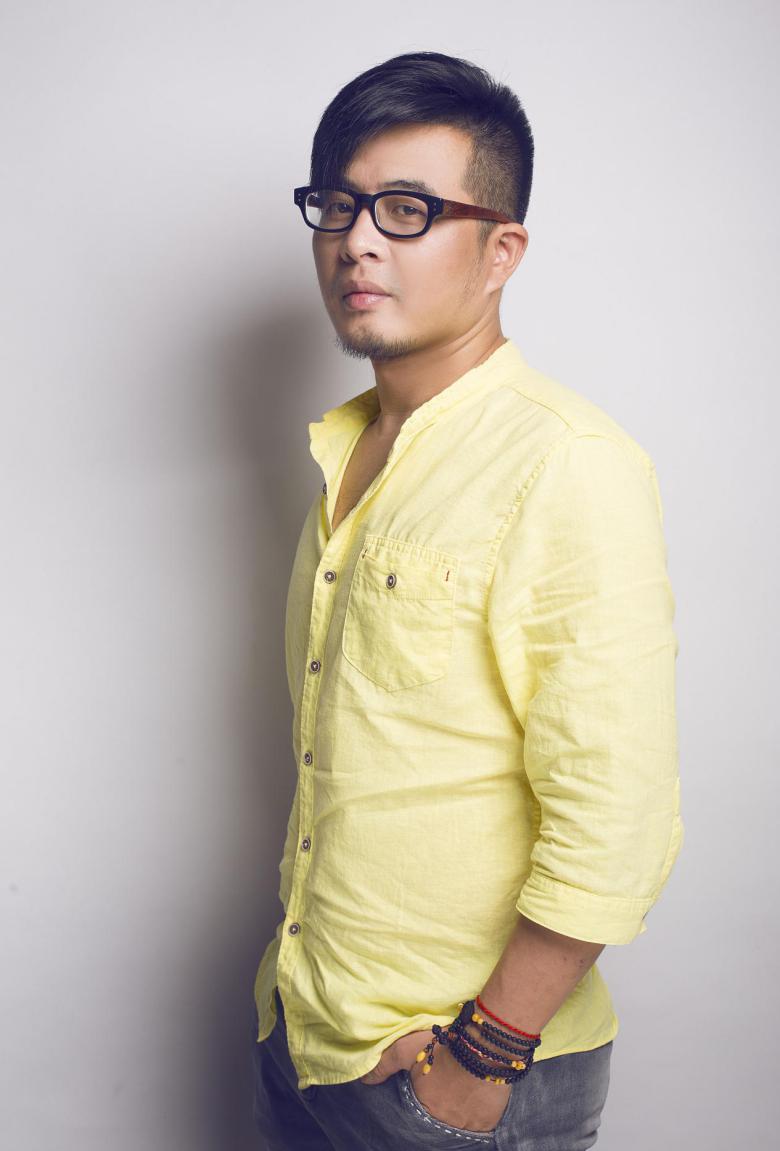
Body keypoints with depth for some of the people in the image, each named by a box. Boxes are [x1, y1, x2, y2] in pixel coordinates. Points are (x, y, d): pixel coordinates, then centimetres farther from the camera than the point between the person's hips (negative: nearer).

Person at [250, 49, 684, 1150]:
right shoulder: (349, 450, 4)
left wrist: (482, 1057, -16)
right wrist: (293, 973, 12)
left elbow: (616, 822, -22)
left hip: (461, 1062, -7)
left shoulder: (573, 469, -20)